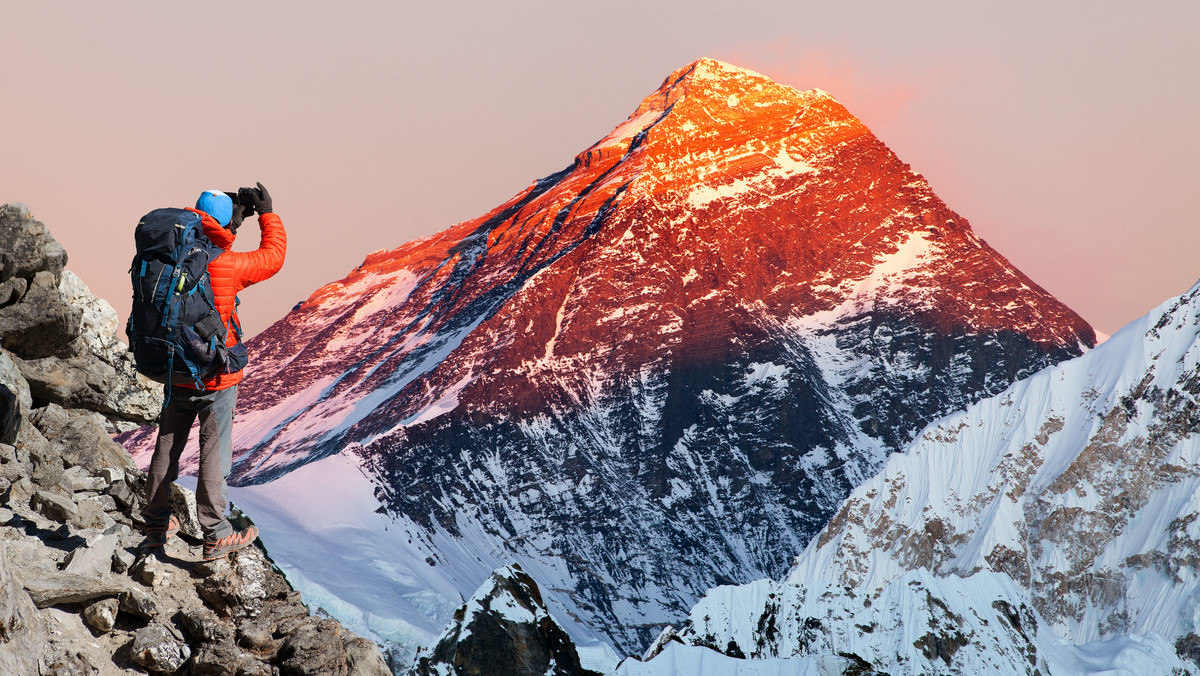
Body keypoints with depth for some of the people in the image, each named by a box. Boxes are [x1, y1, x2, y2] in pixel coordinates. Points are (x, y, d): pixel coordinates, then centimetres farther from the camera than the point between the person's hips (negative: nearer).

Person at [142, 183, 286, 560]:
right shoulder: (228, 266, -19)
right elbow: (273, 256, -3)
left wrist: (236, 216, 19)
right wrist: (267, 213, 8)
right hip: (216, 379, -5)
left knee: (167, 448, 16)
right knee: (214, 455, 1)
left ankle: (157, 525, 28)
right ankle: (215, 536, 7)